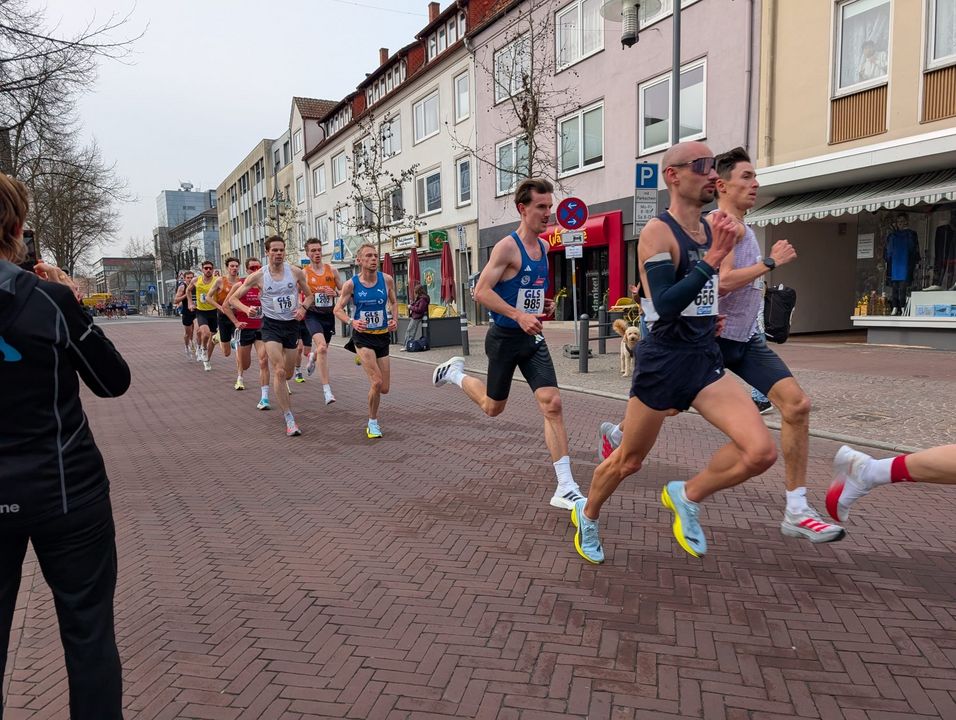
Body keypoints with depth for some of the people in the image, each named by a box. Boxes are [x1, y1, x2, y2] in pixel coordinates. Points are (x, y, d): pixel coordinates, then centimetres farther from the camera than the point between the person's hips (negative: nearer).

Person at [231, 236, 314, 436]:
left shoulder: (296, 272, -2)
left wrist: (303, 307, -11)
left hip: (292, 324, 3)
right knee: (279, 372, -16)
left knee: (288, 373, 13)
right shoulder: (258, 276, -6)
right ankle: (289, 420, -14)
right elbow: (234, 297, 2)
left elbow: (309, 295, 11)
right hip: (271, 324, -3)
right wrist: (247, 309, -18)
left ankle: (280, 391, 51)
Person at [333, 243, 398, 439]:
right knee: (376, 382, -17)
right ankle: (372, 422, 5)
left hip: (382, 336, 3)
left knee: (384, 389, 6)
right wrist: (351, 322, -20)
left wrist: (394, 319, -4)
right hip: (363, 336, -3)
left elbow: (394, 302, 14)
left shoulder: (387, 280, -3)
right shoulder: (351, 284, -8)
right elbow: (338, 309, -1)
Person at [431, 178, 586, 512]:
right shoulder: (507, 246, -15)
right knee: (493, 408, 13)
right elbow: (481, 291, -21)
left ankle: (565, 489, -6)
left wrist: (544, 305, 9)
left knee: (552, 404, -8)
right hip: (505, 337, -6)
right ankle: (455, 373, 43)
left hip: (533, 339, 6)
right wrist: (519, 315, -29)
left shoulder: (542, 247, 9)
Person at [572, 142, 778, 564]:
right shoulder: (657, 232, -14)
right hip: (663, 361, -6)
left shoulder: (711, 230, 9)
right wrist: (713, 257, -29)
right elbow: (665, 306, -27)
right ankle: (587, 516, 38)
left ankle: (687, 497, 13)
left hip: (706, 360, 7)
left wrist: (710, 315, 11)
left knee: (762, 451, -11)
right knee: (628, 461, 10)